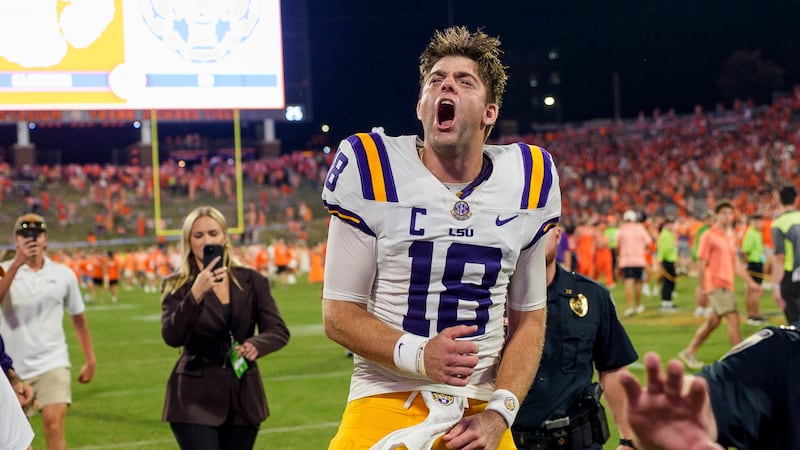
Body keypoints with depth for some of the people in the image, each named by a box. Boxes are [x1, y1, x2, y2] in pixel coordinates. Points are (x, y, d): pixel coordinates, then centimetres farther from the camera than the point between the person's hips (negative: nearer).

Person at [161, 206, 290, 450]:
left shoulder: (251, 281, 4)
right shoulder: (177, 286, -2)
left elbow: (279, 331, -1)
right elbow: (172, 336, -17)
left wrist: (255, 345, -22)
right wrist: (196, 293, -30)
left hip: (242, 398, 3)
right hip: (196, 399, -3)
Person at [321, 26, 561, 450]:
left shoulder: (527, 180, 3)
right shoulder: (372, 170, -6)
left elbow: (528, 318, 9)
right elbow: (339, 314, -4)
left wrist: (499, 413, -5)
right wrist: (416, 355, -21)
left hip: (480, 412, 3)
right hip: (386, 404, -2)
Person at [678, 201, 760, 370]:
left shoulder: (729, 238, 17)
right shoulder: (708, 237, -7)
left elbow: (736, 265, 21)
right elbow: (701, 264, -10)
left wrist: (749, 281, 13)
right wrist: (703, 288, -15)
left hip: (727, 285, 8)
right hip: (716, 285, -8)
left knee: (713, 321, 13)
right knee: (733, 318, -13)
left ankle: (689, 352, 23)